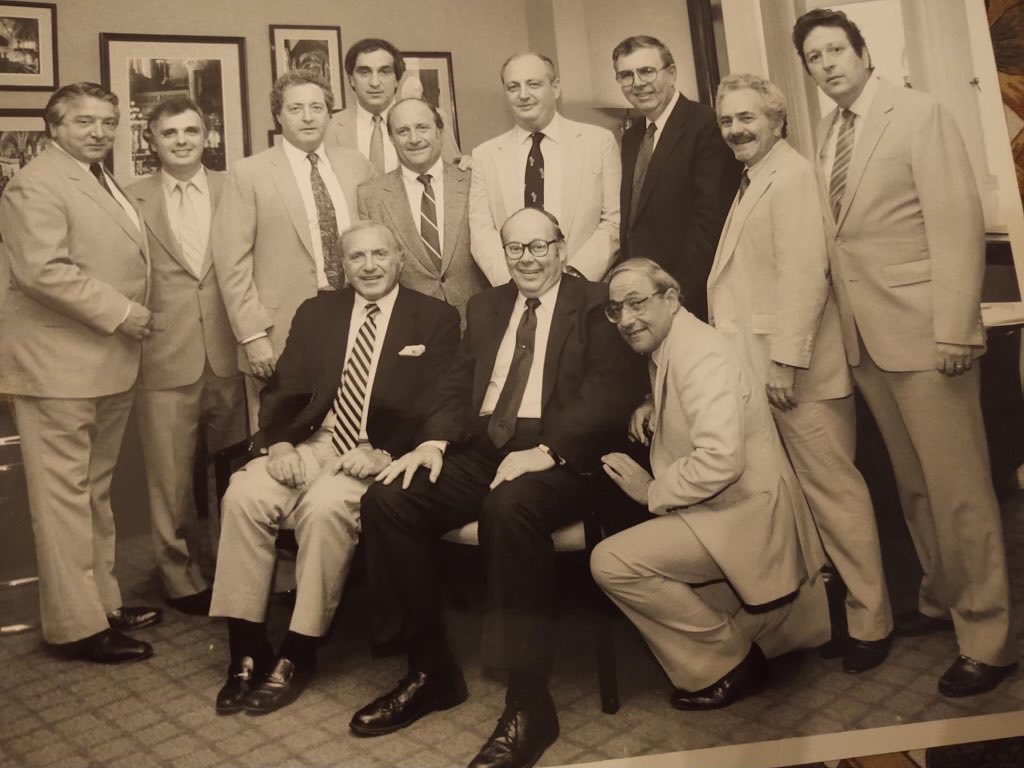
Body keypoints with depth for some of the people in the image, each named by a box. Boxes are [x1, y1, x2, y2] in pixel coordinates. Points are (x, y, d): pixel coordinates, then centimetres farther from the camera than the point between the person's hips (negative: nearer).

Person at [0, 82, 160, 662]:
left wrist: (132, 318, 14)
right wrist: (119, 311, -19)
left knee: (97, 489, 16)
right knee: (65, 495, -3)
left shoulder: (103, 184, 19)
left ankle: (103, 601, 27)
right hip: (61, 365, -9)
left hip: (110, 362, 10)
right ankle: (77, 625, 6)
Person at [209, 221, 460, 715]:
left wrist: (382, 453, -19)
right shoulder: (316, 312, 17)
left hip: (378, 456, -4)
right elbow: (283, 390, 10)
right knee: (243, 496, -22)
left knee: (325, 506, -32)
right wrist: (279, 444, -10)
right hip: (311, 445, 4)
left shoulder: (435, 319, 5)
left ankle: (297, 656, -15)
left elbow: (435, 407, -4)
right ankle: (247, 652, -11)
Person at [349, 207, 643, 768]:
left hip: (559, 458, -5)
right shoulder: (485, 307, 22)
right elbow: (457, 384, 16)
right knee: (386, 500, -16)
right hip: (481, 450, 6)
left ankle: (529, 704, -23)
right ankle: (432, 670, -1)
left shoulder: (596, 305, 4)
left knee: (510, 507, -37)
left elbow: (610, 394, -9)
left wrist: (545, 451, -23)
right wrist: (435, 441, -5)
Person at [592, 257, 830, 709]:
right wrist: (651, 411, 7)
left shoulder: (700, 353, -19)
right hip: (720, 510, 10)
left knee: (611, 562, -19)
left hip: (745, 516, -10)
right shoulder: (666, 351, 10)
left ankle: (727, 663, -2)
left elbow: (720, 460, -29)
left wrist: (652, 491, -16)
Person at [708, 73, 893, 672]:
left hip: (797, 371, -9)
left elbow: (805, 274, -18)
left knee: (832, 488, -1)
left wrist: (785, 362, -21)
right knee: (812, 489, 14)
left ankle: (870, 622, 12)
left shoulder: (791, 175, -9)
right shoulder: (753, 181, 18)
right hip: (759, 367, 9)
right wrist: (761, 362, 12)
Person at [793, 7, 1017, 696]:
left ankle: (987, 640, 12)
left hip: (922, 330, -6)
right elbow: (840, 236, 11)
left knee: (958, 490, -1)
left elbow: (958, 222, -12)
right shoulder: (827, 135, 13)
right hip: (865, 336, 6)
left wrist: (955, 329, -18)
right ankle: (941, 600, 33)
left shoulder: (921, 114, -5)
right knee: (912, 486, 16)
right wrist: (842, 320, 3)